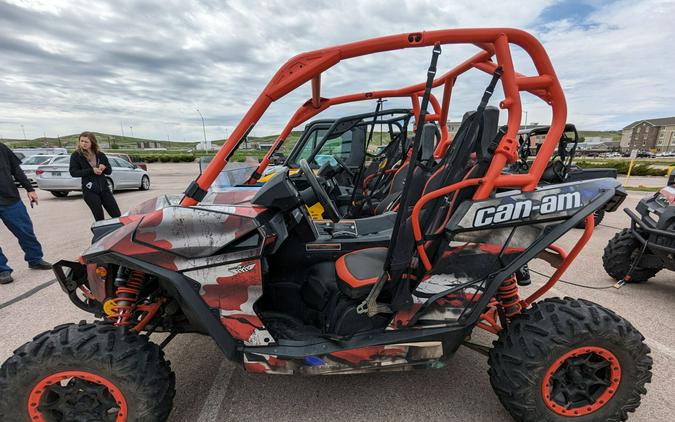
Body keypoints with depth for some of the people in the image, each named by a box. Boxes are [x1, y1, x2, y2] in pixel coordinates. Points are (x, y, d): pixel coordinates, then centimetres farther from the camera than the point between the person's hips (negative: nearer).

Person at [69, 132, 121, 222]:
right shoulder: (76, 155, 0)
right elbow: (73, 172, -8)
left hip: (104, 188, 3)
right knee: (99, 218, 0)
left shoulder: (100, 155, 8)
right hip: (89, 191, -3)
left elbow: (109, 170, 12)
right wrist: (91, 170, -18)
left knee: (117, 215, 1)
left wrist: (104, 168, -10)